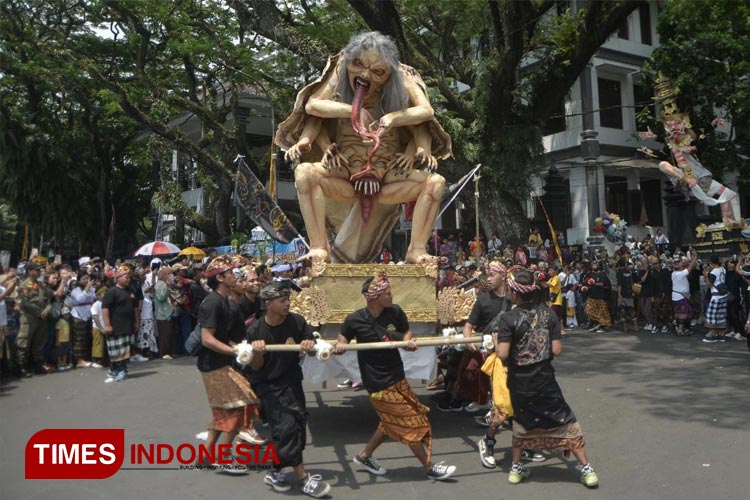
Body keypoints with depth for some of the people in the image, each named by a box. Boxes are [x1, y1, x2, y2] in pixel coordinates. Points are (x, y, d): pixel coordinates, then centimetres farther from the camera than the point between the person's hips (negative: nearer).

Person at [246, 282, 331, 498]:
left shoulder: (297, 322, -11)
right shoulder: (255, 331, -16)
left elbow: (312, 349, 0)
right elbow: (256, 368, -9)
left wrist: (310, 346, -23)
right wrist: (257, 353, -29)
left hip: (292, 381, 4)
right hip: (268, 385, -4)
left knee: (299, 424, 7)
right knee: (286, 426, -12)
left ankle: (276, 472, 26)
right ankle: (304, 479, 1)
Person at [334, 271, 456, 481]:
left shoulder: (395, 312, -7)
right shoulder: (355, 320, -15)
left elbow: (406, 331, 7)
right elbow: (343, 338, 1)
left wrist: (409, 341, -15)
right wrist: (339, 346, -20)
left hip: (397, 377, 6)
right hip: (379, 383, -6)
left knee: (391, 423, 20)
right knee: (410, 424, 2)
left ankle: (364, 456, 40)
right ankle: (430, 468, 19)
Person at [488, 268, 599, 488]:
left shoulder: (508, 319, -15)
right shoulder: (548, 313, -6)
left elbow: (503, 354, -19)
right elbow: (557, 350, -7)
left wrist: (495, 340, -1)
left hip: (519, 383, 0)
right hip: (545, 379, 0)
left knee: (521, 422, 21)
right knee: (566, 422, 11)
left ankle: (516, 468, 29)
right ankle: (586, 469, 15)